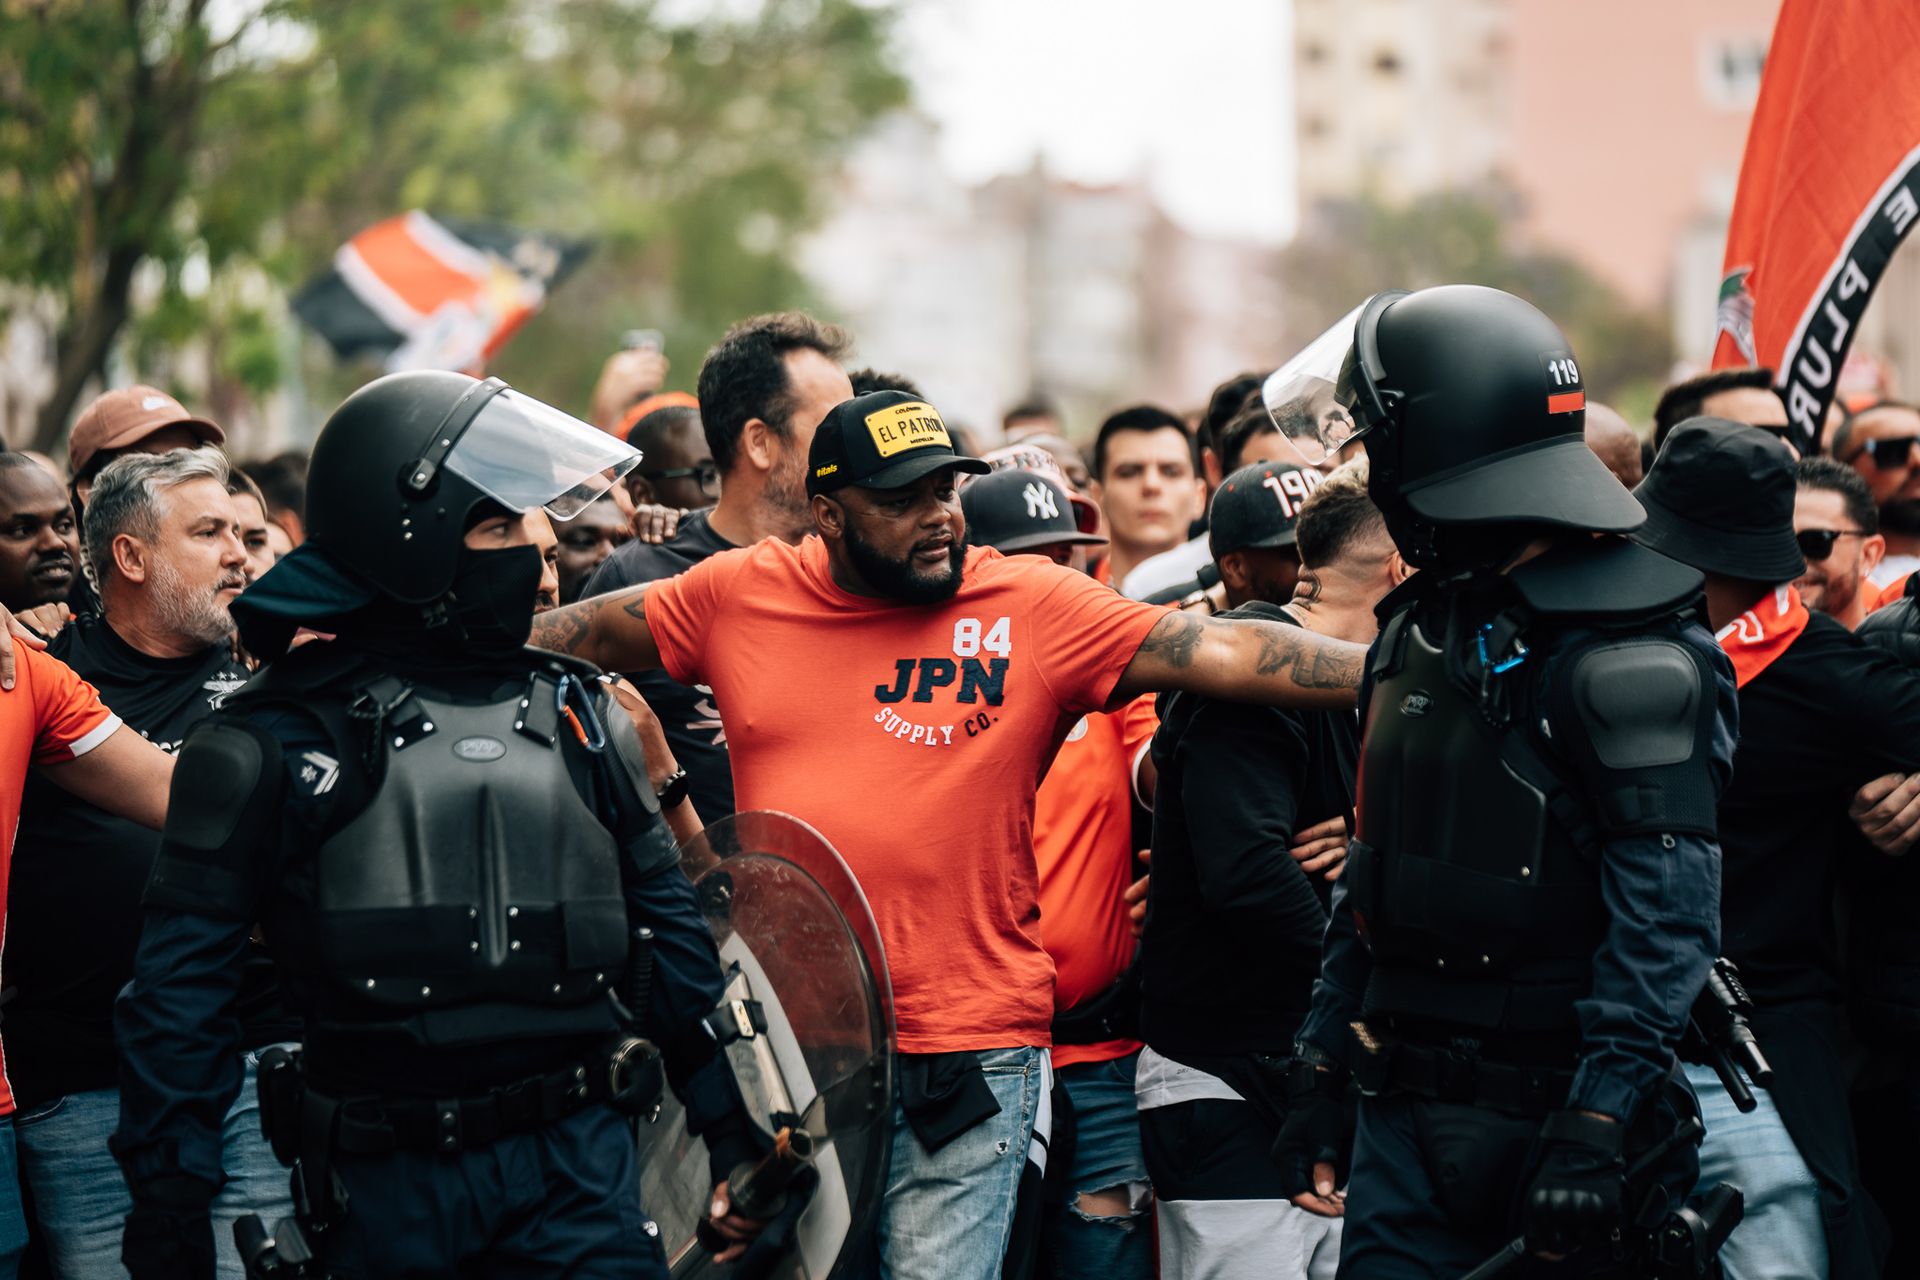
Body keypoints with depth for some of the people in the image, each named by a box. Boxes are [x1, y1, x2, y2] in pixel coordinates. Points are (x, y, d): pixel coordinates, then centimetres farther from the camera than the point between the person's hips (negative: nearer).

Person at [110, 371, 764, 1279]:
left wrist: (732, 1136, 18)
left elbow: (666, 927, 20)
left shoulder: (577, 715, 12)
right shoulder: (276, 742, -2)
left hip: (578, 1160, 3)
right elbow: (181, 990, -1)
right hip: (386, 1185, -3)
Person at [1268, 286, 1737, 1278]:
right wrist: (1319, 1064, 16)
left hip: (1548, 1110, -7)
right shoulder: (1422, 629, 13)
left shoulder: (1627, 655, -14)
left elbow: (1664, 910, -19)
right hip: (1407, 1117, 7)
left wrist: (1599, 1121, -24)